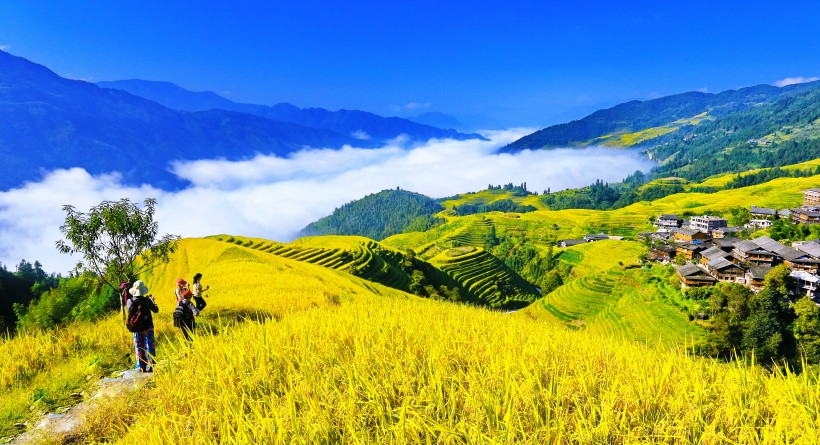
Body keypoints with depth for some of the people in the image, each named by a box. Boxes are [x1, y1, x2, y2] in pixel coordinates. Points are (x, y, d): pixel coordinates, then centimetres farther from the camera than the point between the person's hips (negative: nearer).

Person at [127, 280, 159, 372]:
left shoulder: (129, 301, -9)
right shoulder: (147, 300, -15)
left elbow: (129, 311, 10)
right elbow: (156, 310, -1)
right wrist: (152, 300, 13)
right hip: (148, 327, -2)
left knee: (138, 348, 12)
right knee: (149, 347, 7)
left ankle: (140, 367, 13)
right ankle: (149, 367, 7)